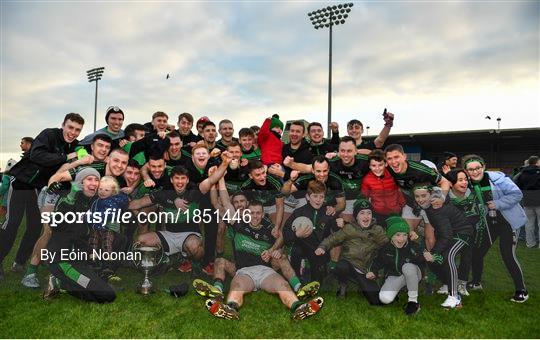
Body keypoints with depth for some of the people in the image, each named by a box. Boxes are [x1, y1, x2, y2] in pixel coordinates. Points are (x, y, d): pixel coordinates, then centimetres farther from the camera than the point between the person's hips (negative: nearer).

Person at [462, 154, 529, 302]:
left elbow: (517, 194, -20)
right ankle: (476, 282, 31)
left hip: (508, 221, -5)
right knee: (477, 252, 8)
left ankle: (521, 291, 12)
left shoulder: (496, 178, -21)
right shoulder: (469, 185, -5)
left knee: (507, 255, -8)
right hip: (489, 223, 6)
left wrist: (497, 204, -24)